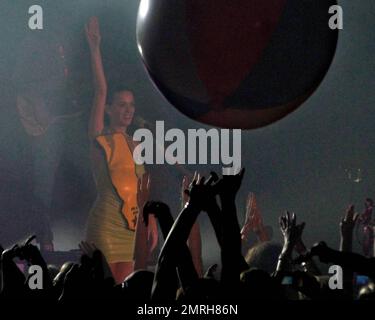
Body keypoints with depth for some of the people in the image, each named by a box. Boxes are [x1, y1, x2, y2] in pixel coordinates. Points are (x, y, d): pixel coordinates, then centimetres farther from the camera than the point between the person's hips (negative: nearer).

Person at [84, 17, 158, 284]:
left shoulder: (134, 145, 16)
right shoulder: (101, 137, 0)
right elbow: (101, 91, -8)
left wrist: (152, 222, 10)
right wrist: (95, 48, -13)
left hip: (131, 225, 6)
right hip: (106, 222, -6)